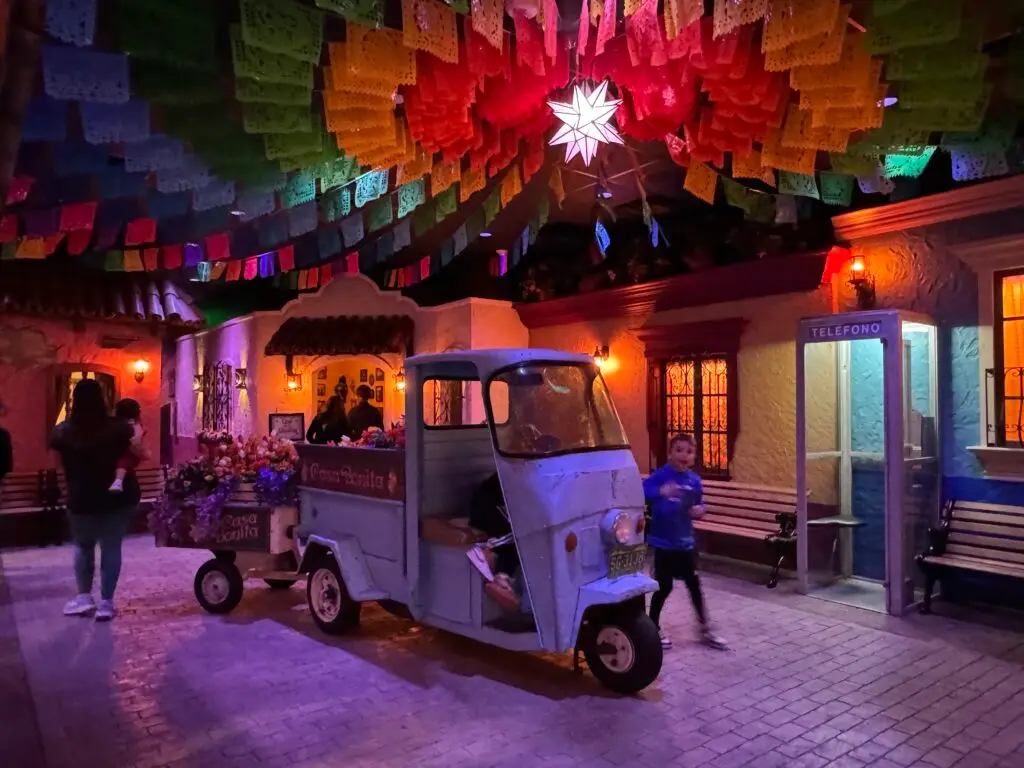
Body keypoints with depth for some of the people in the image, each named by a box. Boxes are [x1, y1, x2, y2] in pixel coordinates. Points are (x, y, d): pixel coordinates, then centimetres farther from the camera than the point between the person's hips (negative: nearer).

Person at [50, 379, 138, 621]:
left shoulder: (62, 431, -8)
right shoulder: (118, 428, -14)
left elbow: (60, 465, 6)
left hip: (82, 499, 1)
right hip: (119, 497, -1)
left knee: (83, 546, 22)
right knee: (111, 547, 8)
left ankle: (84, 597, 21)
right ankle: (106, 603, 11)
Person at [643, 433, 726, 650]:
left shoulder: (694, 481, 2)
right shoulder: (661, 475, -14)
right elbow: (642, 491, -29)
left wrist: (700, 510, -6)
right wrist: (660, 492, -47)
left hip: (686, 541, 5)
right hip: (664, 542, -5)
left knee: (694, 585, 13)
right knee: (664, 587, 5)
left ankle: (705, 629, 27)